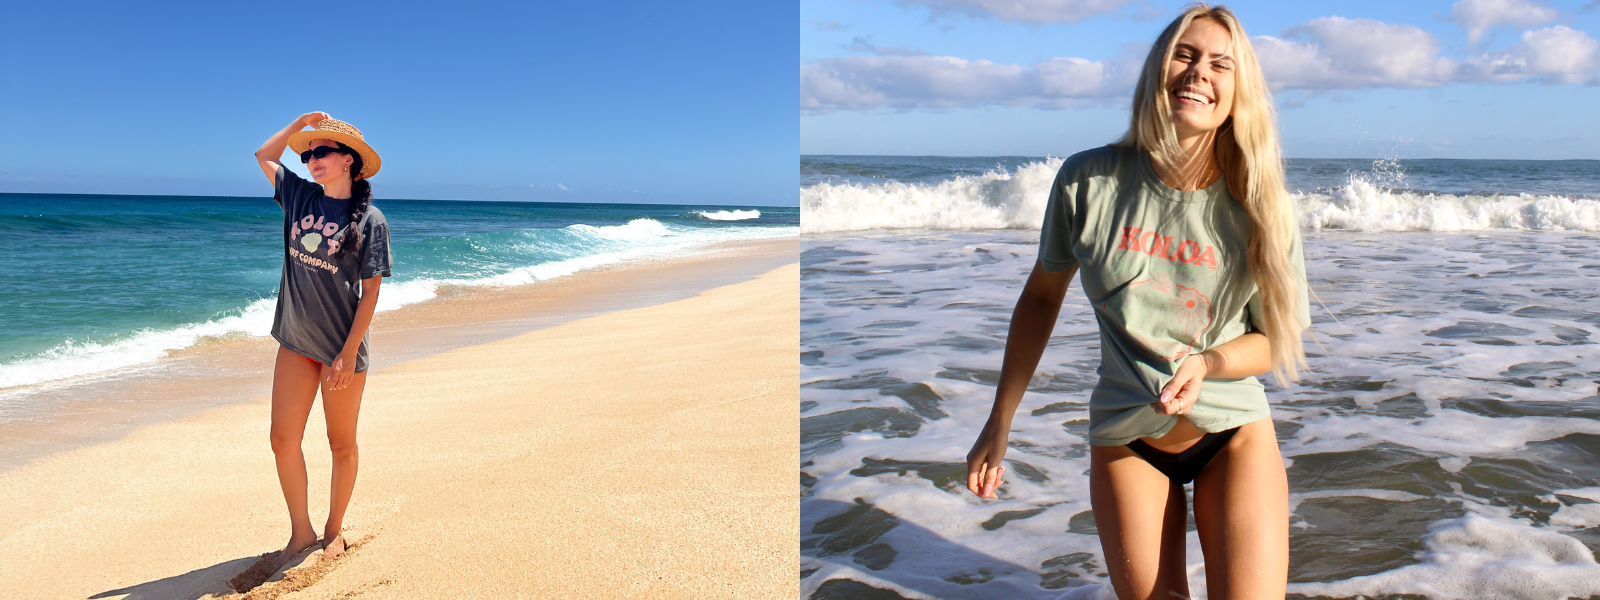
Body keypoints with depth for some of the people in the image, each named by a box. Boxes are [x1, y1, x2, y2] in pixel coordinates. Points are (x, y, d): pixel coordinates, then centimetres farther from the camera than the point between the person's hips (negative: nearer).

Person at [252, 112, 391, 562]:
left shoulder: (370, 220, -9)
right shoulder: (300, 197, 6)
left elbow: (370, 292, -11)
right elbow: (264, 156, 22)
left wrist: (349, 353, -16)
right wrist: (301, 122, 9)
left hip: (341, 347, -5)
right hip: (296, 341, 5)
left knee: (341, 445, 8)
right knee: (283, 439, 2)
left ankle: (335, 530, 25)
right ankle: (301, 533, 16)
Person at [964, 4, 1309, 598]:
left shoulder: (1257, 205, -10)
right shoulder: (1089, 179, -10)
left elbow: (1279, 338, 0)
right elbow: (1041, 296, 3)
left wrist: (1207, 362, -23)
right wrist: (1000, 422, 6)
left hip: (1234, 431, 1)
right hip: (1126, 438, 0)